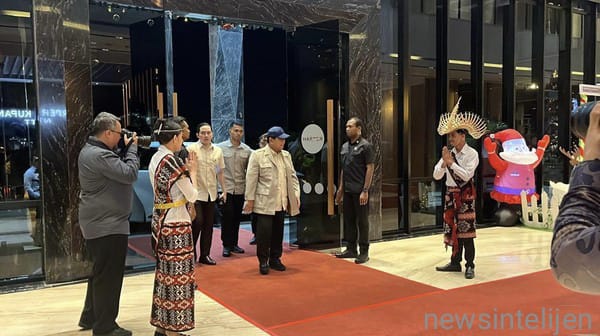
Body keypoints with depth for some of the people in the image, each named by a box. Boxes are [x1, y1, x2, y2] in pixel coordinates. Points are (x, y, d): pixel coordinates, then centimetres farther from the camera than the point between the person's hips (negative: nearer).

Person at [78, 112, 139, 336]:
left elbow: (117, 169, 17)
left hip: (100, 223, 11)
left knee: (101, 272, 22)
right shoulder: (99, 155, -22)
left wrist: (126, 149, 5)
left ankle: (90, 318, 34)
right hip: (108, 225, -11)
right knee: (108, 275, -1)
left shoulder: (91, 150, 12)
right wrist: (132, 147, -11)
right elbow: (130, 174, -24)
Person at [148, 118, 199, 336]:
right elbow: (192, 196, -13)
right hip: (175, 222, -9)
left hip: (160, 220, 9)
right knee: (177, 274, 1)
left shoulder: (155, 159, 9)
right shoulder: (172, 161, -18)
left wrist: (185, 172, 11)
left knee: (165, 272, 16)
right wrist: (192, 172, -1)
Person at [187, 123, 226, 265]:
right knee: (197, 222, -10)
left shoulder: (218, 150, 6)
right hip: (196, 193, -5)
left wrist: (224, 190, 12)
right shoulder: (191, 149, -7)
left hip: (211, 193, 5)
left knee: (208, 225, 9)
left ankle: (205, 255, 22)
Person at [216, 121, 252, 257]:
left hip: (241, 189, 3)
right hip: (226, 188, -3)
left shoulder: (247, 150, 4)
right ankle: (226, 245, 10)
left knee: (237, 218, 10)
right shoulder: (221, 147, -3)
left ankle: (234, 243, 22)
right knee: (227, 217, -1)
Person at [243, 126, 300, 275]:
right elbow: (251, 179, -6)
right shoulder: (257, 155, -4)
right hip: (264, 202, -5)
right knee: (264, 232, -5)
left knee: (278, 232, 10)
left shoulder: (286, 155, 13)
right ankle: (263, 261, 9)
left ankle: (275, 259, 23)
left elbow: (292, 176, 15)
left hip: (281, 202, 5)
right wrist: (250, 199, -8)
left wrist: (296, 194, 6)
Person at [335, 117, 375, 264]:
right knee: (348, 220, 12)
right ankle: (351, 249, 23)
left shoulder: (365, 146, -7)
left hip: (360, 191, -7)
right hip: (347, 190, 7)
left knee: (362, 221, 1)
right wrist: (340, 188, 13)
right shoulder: (345, 146, 12)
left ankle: (364, 252, 10)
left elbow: (370, 168, -11)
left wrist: (365, 191, -15)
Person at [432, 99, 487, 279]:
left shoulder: (472, 154, -7)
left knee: (466, 231, -5)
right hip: (451, 194, 6)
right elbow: (436, 175, 2)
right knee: (452, 229, 10)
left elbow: (466, 175, -20)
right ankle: (455, 262, 20)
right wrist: (444, 162, -14)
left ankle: (469, 265, 3)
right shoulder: (448, 153, 6)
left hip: (465, 195, -6)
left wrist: (451, 162, -18)